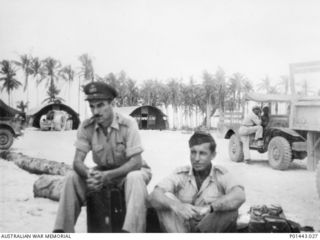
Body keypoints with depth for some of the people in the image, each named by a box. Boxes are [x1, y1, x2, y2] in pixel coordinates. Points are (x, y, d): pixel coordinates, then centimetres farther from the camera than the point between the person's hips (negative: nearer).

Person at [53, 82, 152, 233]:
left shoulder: (128, 124, -22)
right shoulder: (86, 128, -11)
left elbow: (136, 162, -26)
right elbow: (77, 161, -14)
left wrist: (107, 175, -40)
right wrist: (89, 174, -39)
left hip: (130, 171, -3)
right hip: (102, 172, 4)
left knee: (135, 178, -38)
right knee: (73, 179, -19)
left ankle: (130, 233, -43)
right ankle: (62, 230, -13)